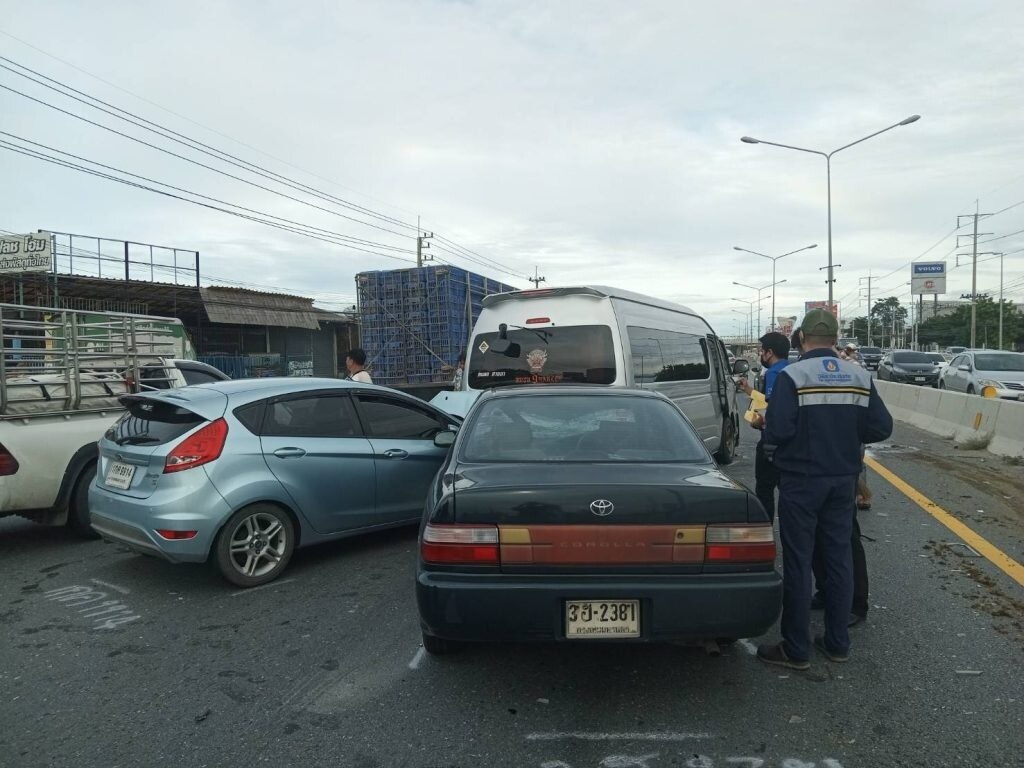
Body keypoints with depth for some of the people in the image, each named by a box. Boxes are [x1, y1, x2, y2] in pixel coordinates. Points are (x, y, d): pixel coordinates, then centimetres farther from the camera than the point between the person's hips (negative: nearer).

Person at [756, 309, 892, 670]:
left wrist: (772, 453, -1)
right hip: (843, 479, 5)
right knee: (839, 557, 14)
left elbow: (778, 428, -21)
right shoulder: (860, 377, 1)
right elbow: (881, 427, 0)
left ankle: (796, 649, 11)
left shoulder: (792, 376, -15)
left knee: (797, 562, 3)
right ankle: (837, 642, 25)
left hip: (801, 480, -5)